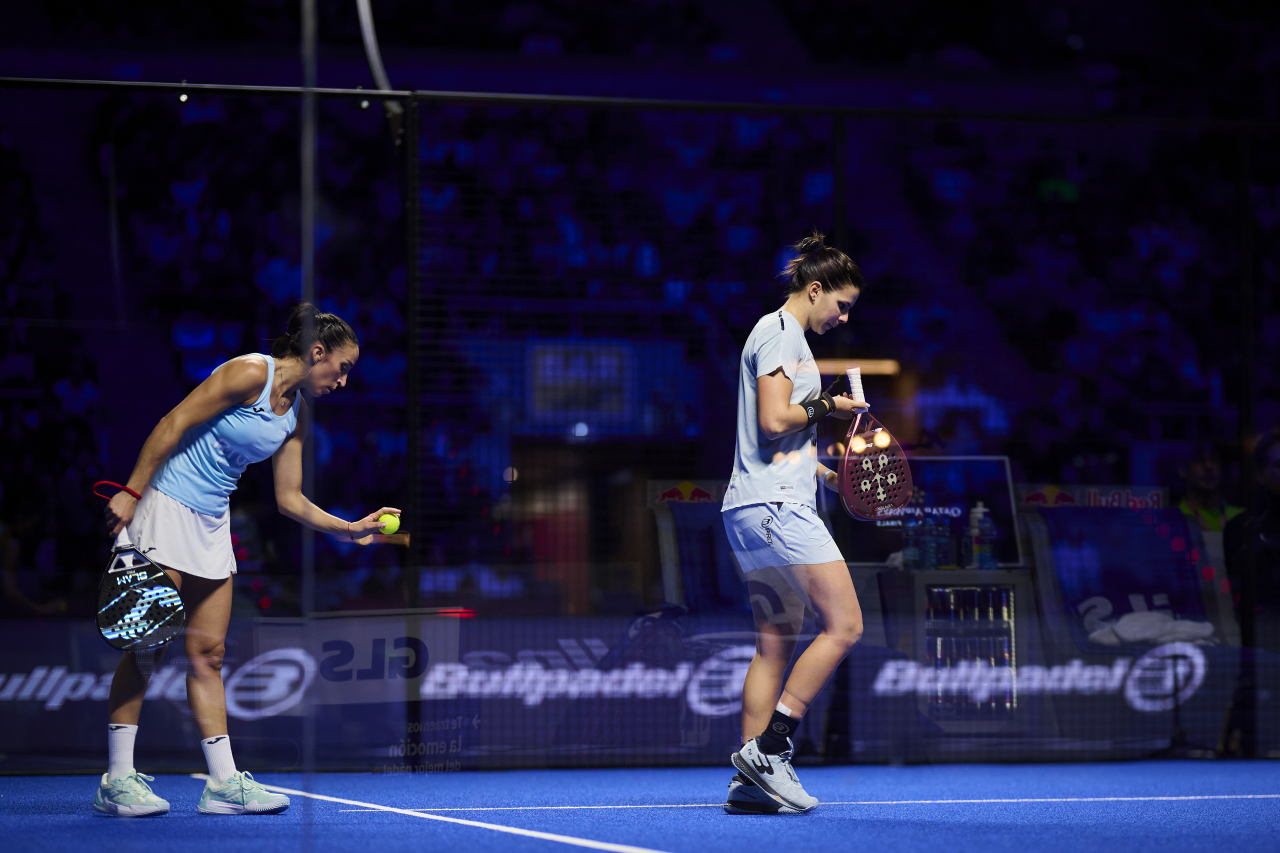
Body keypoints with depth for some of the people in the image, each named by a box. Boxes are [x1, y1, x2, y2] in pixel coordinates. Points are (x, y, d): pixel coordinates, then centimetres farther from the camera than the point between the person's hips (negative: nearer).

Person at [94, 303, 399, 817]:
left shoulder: (297, 413, 10)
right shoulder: (251, 373, -14)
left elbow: (289, 499, 13)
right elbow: (173, 424, -15)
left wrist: (351, 529, 4)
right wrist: (132, 491, -18)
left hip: (212, 523, 8)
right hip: (165, 504, -8)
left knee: (208, 654, 6)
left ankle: (223, 783, 5)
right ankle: (117, 781, -5)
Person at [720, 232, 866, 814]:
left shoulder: (780, 334, 24)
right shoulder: (781, 332, -7)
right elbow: (775, 421, -18)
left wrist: (825, 473, 18)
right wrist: (826, 407, -4)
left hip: (753, 510, 11)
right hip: (775, 506, -11)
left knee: (776, 642, 8)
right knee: (843, 624, -11)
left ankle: (751, 781, 4)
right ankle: (768, 748, -13)